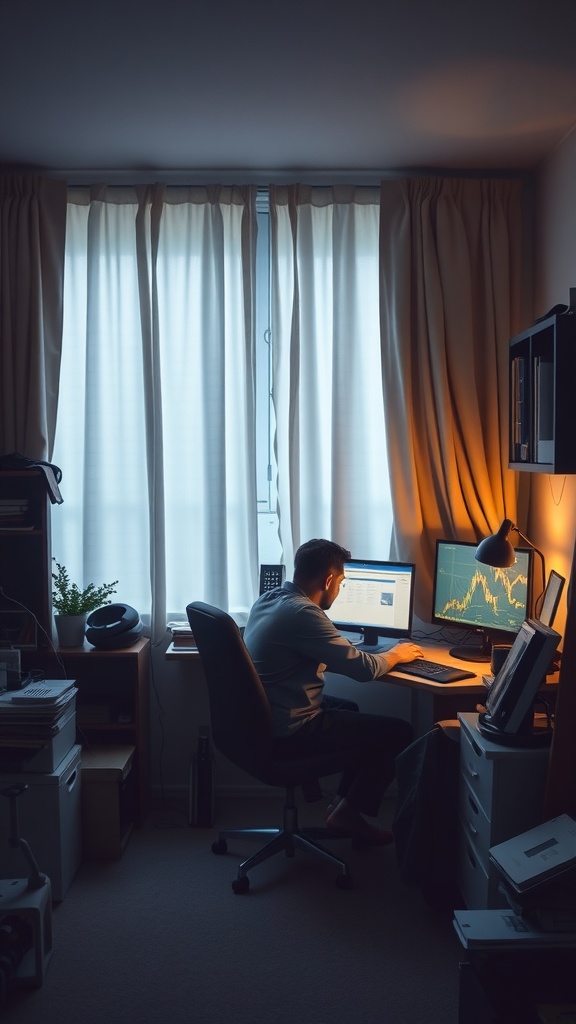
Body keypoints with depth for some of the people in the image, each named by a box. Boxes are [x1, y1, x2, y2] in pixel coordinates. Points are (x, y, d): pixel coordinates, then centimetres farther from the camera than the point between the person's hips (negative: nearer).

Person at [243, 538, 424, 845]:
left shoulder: (267, 599, 5)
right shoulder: (302, 613, -24)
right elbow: (363, 668, -18)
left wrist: (347, 649, 11)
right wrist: (395, 655, 1)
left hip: (261, 722, 10)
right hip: (288, 733, -10)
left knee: (354, 713, 27)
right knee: (399, 732, 1)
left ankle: (343, 801, 26)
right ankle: (348, 812, 13)